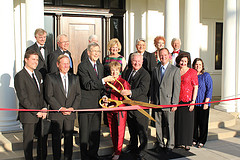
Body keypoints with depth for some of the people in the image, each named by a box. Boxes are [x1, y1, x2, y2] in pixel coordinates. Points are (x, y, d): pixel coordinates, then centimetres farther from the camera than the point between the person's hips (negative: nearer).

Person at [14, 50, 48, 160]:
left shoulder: (38, 74, 12)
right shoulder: (20, 76, -12)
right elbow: (23, 99, -16)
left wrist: (44, 108, -2)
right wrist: (36, 112, -16)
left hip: (40, 114, 7)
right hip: (28, 115, -7)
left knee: (43, 138, 13)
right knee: (28, 141, 6)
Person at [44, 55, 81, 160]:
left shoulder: (75, 78, 11)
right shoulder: (50, 77, -1)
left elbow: (78, 95, 8)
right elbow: (49, 96, -7)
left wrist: (73, 108, -8)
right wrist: (60, 108, -14)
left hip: (70, 114, 3)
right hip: (56, 114, -3)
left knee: (69, 138, 8)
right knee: (56, 138, 4)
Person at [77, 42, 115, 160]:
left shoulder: (100, 66, 14)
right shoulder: (82, 66, -10)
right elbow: (87, 85, -20)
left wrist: (103, 96, 8)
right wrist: (104, 80, -23)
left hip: (97, 103, 7)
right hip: (85, 104, -7)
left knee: (96, 132, 13)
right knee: (84, 132, 1)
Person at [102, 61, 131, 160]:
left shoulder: (123, 82, -8)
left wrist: (119, 102, -17)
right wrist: (105, 98, 2)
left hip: (121, 110, -5)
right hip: (110, 110, 5)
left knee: (120, 132, 1)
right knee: (112, 131, 13)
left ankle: (118, 152, 11)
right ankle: (115, 149, 27)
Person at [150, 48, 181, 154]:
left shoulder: (175, 70, -3)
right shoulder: (155, 70, 12)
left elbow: (176, 88, -6)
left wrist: (174, 103, -11)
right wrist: (152, 99, 9)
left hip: (168, 102, -4)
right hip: (157, 103, 4)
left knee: (170, 125, 4)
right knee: (158, 125, 10)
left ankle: (170, 145, 17)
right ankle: (160, 144, 24)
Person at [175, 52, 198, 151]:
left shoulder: (192, 72, -2)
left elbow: (195, 87, -4)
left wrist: (193, 101, -11)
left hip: (188, 101, -3)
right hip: (177, 101, 3)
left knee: (188, 122, 3)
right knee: (178, 121, 6)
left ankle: (187, 143, 14)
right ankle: (178, 142, 18)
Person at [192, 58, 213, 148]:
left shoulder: (206, 76, -3)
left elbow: (209, 89, -5)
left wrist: (206, 102, -12)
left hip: (203, 103, -3)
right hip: (193, 103, 3)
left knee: (203, 123, 3)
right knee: (194, 122, 6)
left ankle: (202, 141, 15)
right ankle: (194, 139, 20)